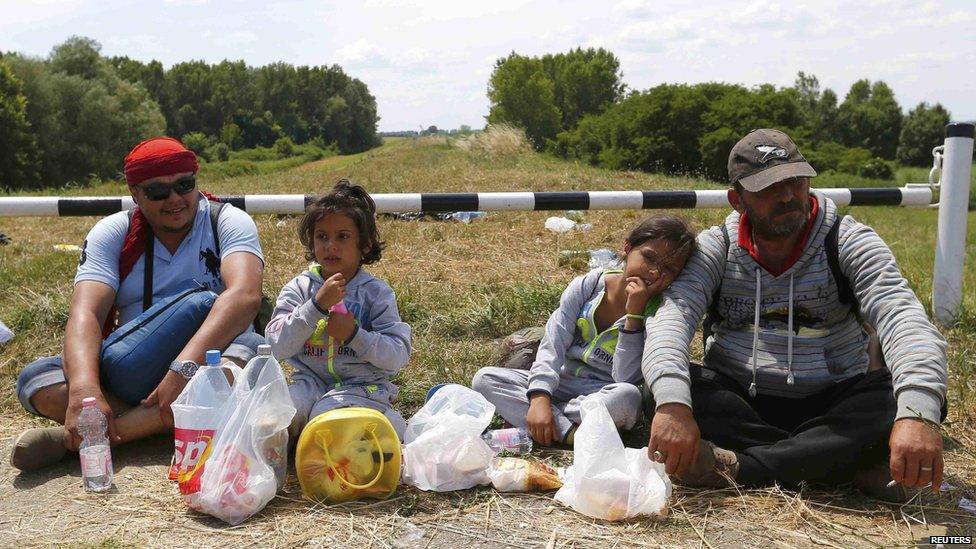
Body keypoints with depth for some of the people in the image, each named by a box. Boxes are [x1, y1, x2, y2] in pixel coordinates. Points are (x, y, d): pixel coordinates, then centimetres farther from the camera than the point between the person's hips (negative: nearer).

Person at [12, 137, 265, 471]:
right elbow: (85, 313, -14)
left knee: (251, 350, -36)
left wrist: (185, 367, -39)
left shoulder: (228, 222, -5)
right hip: (135, 371, 2)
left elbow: (245, 295, -24)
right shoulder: (113, 233, 1)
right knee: (34, 380, -20)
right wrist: (84, 390, -34)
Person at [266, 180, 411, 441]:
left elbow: (398, 355, -7)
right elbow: (278, 347, -11)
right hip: (310, 381, 1)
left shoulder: (377, 292, -1)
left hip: (361, 384, -1)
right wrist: (317, 304, -20)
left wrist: (355, 334, -20)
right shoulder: (298, 289, 2)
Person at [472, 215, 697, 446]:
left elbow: (626, 379, -20)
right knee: (484, 379, -16)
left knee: (628, 397, -38)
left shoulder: (656, 313, -12)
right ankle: (569, 432, -29)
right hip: (561, 381, 2)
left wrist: (634, 315, -26)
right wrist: (540, 398, -27)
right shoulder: (588, 285, -7)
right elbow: (553, 344, -12)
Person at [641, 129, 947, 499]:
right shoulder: (714, 248, -3)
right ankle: (852, 466, -29)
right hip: (737, 404, 0)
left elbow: (903, 319, -20)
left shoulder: (849, 242, -5)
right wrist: (672, 402, -41)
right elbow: (671, 316, -19)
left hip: (830, 406, 0)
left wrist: (918, 414, -41)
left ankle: (736, 468, -32)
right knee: (665, 384, -29)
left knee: (901, 395, -28)